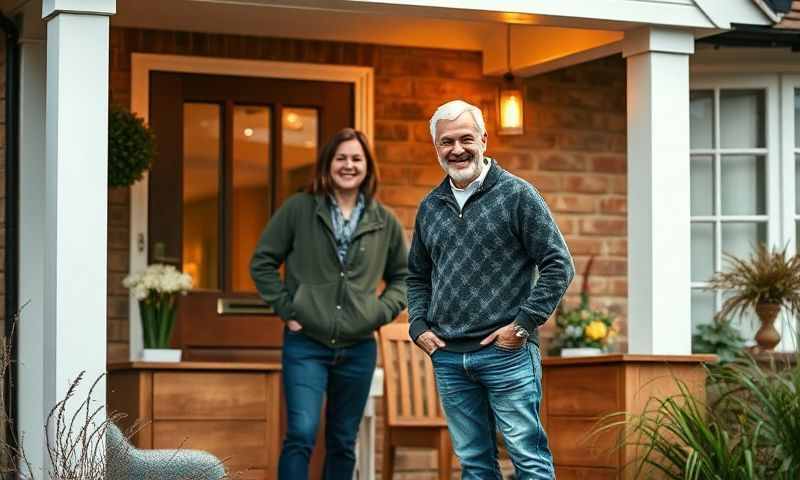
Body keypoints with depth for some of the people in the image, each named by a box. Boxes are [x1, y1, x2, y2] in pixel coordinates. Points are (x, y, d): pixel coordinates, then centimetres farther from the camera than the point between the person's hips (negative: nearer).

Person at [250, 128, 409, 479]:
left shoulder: (384, 222, 6)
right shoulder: (299, 209, -1)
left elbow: (403, 276, 19)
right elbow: (262, 262, 3)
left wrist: (382, 312, 3)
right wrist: (285, 308, -5)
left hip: (358, 349, 3)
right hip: (305, 345, -3)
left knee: (343, 443, 11)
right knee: (301, 434, -14)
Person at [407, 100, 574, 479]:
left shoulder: (517, 195, -3)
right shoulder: (430, 207, 12)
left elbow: (559, 265, -5)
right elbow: (417, 275, 24)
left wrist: (524, 324, -11)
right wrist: (419, 327, 9)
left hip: (507, 353, -5)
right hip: (448, 358, 5)